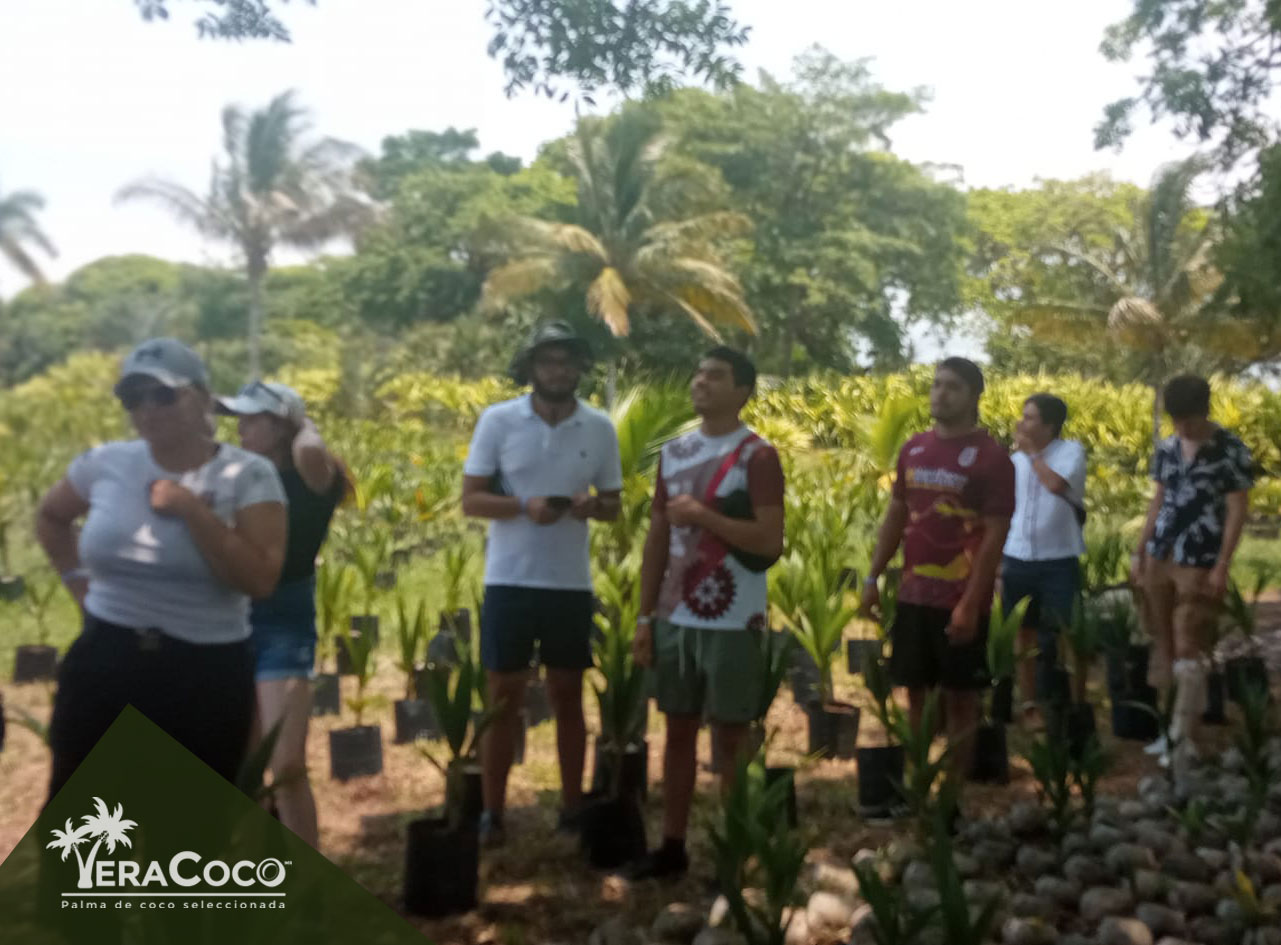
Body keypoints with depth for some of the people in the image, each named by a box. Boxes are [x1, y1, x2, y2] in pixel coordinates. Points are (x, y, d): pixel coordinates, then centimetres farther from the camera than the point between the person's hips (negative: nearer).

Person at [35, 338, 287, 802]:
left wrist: (192, 510, -22)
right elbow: (50, 517, 22)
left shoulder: (248, 475, -9)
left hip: (207, 672, -2)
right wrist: (78, 582, 9)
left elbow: (259, 579, -19)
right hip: (105, 662, 3)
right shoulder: (106, 463, 1)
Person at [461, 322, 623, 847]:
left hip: (572, 585, 2)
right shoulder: (497, 420, -4)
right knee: (504, 700, 5)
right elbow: (470, 500, -4)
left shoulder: (600, 428, 2)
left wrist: (592, 505, -15)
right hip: (509, 582, -2)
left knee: (568, 699, 12)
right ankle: (492, 813, 17)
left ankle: (572, 808, 24)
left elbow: (614, 503, 9)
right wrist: (524, 506, -21)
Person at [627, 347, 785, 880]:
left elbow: (770, 543, -15)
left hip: (732, 622, -6)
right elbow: (658, 540, 11)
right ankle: (672, 846, 25)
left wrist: (703, 515, -17)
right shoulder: (673, 453, 9)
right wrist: (645, 617, 8)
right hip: (676, 619, 6)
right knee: (678, 731, 13)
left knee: (730, 738, 5)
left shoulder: (757, 457, -9)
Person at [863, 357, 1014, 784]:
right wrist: (873, 577, 10)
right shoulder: (913, 449, 7)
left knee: (959, 697, 6)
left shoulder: (991, 457, -10)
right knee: (917, 693, 13)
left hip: (960, 601, -5)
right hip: (913, 595, 5)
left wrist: (970, 603, -17)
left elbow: (995, 536, -12)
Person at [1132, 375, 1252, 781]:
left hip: (1200, 565, -6)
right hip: (1159, 558, 6)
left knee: (1187, 649, -8)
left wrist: (1222, 567, -12)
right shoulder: (1166, 448, 8)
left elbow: (1237, 511, -8)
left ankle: (1184, 739, -2)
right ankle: (1172, 727, 23)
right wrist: (1139, 552, 12)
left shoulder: (1232, 451, -7)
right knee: (1163, 645, 11)